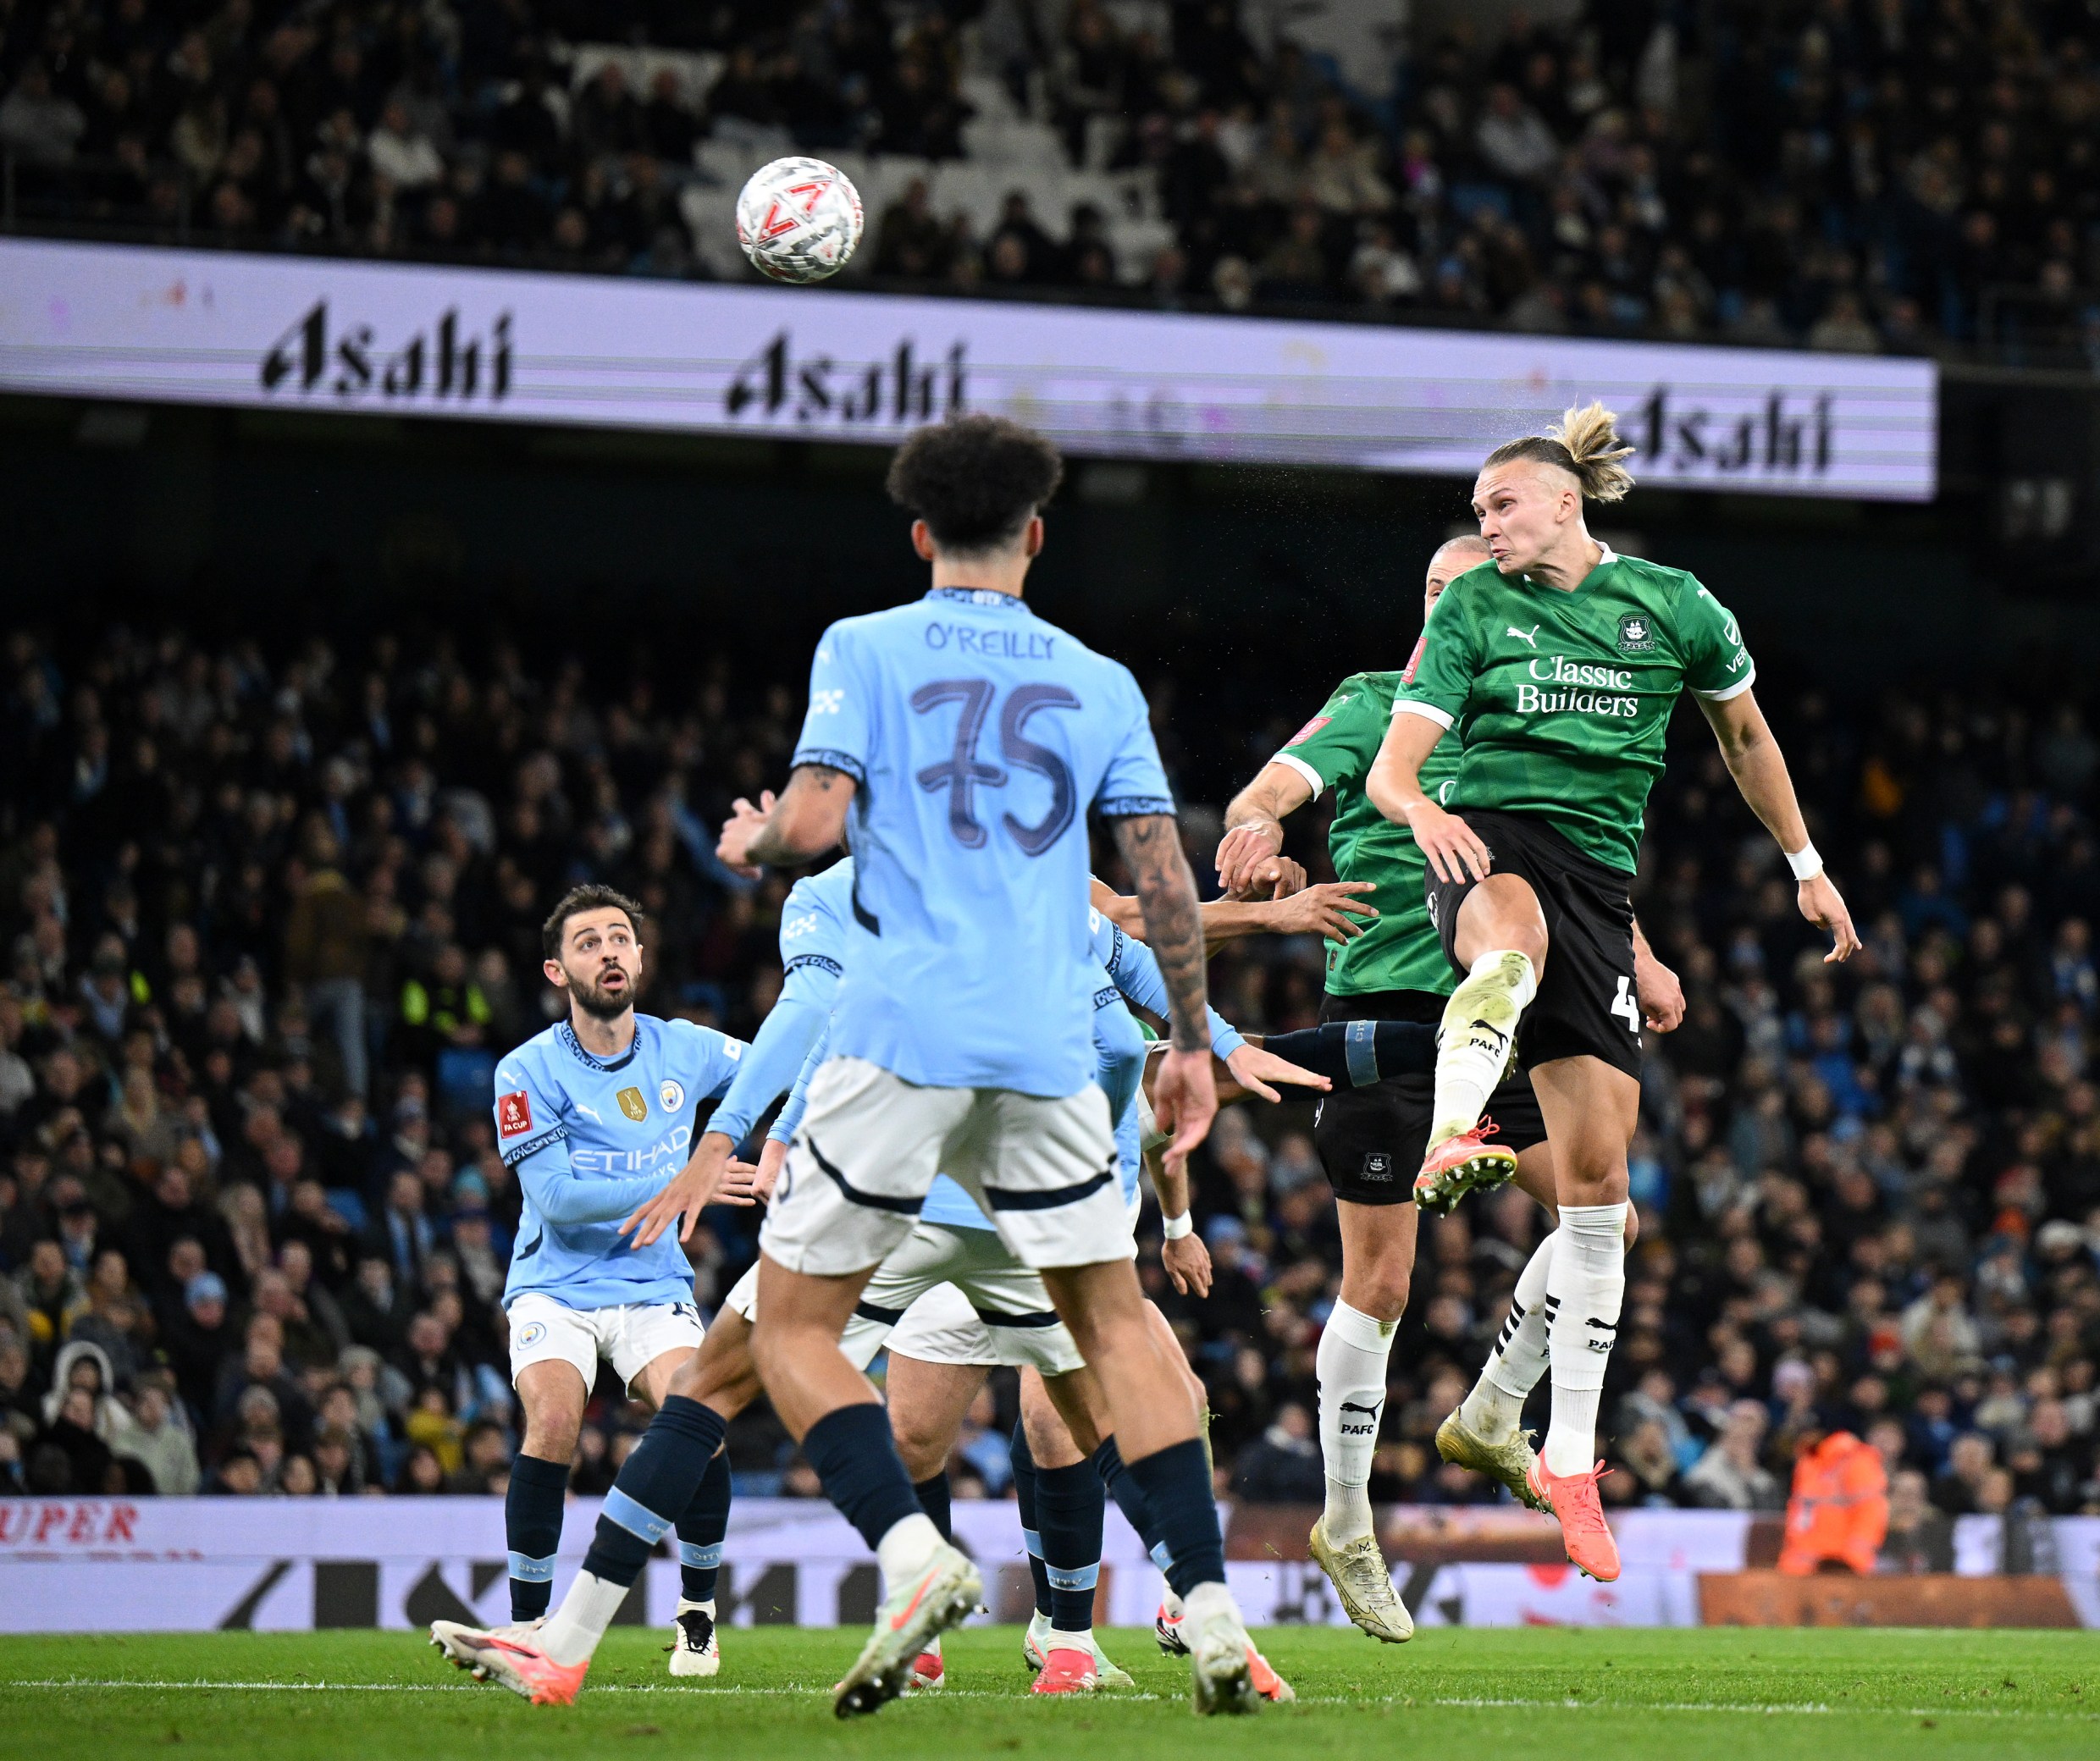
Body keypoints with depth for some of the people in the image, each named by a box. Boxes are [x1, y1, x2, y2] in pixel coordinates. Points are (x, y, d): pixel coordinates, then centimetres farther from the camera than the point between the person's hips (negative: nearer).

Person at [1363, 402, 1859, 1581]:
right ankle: (1452, 1139, -70)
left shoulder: (1675, 607, 8)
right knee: (1516, 935, -43)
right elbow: (1391, 767, -4)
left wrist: (1807, 866, 26)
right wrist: (1417, 806, -27)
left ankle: (1572, 1457, 9)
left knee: (1598, 1175, -1)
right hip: (1490, 847, -2)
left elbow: (1745, 735, 24)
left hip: (1599, 879, 2)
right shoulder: (1472, 611, 4)